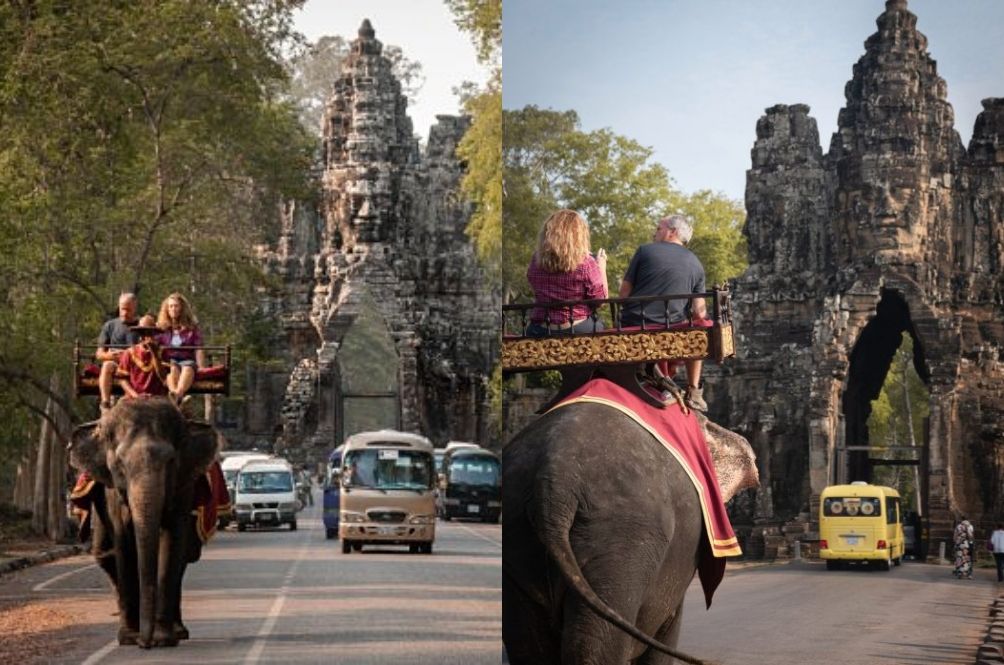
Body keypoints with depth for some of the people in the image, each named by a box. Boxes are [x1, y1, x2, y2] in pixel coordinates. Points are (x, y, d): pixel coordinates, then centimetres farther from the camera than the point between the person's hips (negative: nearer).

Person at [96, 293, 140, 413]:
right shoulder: (110, 325, 20)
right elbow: (99, 354, 14)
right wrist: (111, 355, -9)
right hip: (114, 363, 1)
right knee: (107, 366, -35)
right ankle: (105, 403, -47)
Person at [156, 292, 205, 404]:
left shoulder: (192, 328, 16)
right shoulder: (161, 328, 18)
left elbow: (198, 350, 8)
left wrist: (201, 368, -7)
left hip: (187, 360, 0)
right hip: (169, 361, 0)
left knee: (188, 367, -37)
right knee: (172, 368, -36)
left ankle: (179, 393, -68)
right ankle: (176, 396, -66)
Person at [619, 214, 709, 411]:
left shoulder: (645, 251, 4)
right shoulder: (695, 264, 10)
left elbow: (624, 293, 2)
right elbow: (699, 312, 4)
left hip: (632, 327, -1)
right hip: (672, 329, 1)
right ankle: (693, 391, 23)